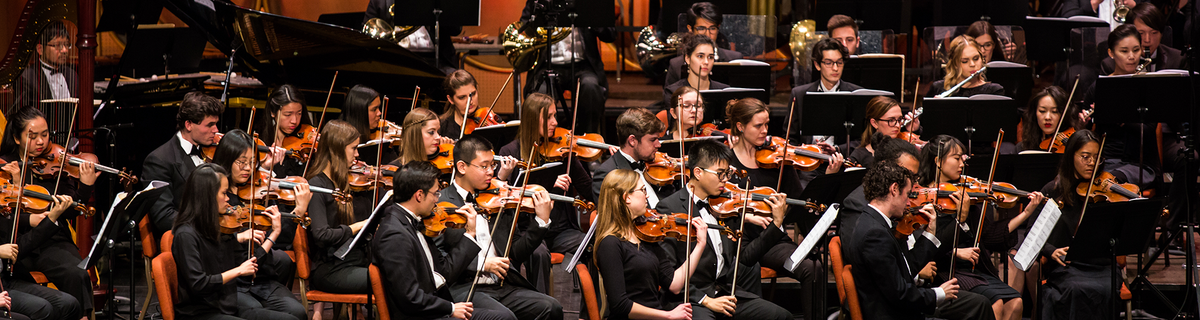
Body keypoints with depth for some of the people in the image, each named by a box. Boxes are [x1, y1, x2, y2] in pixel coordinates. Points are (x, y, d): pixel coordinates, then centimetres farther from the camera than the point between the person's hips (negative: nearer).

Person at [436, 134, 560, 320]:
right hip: (462, 288, -6)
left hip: (501, 286, 6)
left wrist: (542, 220, 5)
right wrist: (481, 263, -18)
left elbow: (515, 254, 16)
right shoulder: (440, 204, -1)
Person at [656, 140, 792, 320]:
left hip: (726, 293, 6)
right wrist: (705, 300, -18)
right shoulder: (669, 208, -7)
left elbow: (745, 257, 15)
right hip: (692, 300, -6)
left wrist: (777, 223, 8)